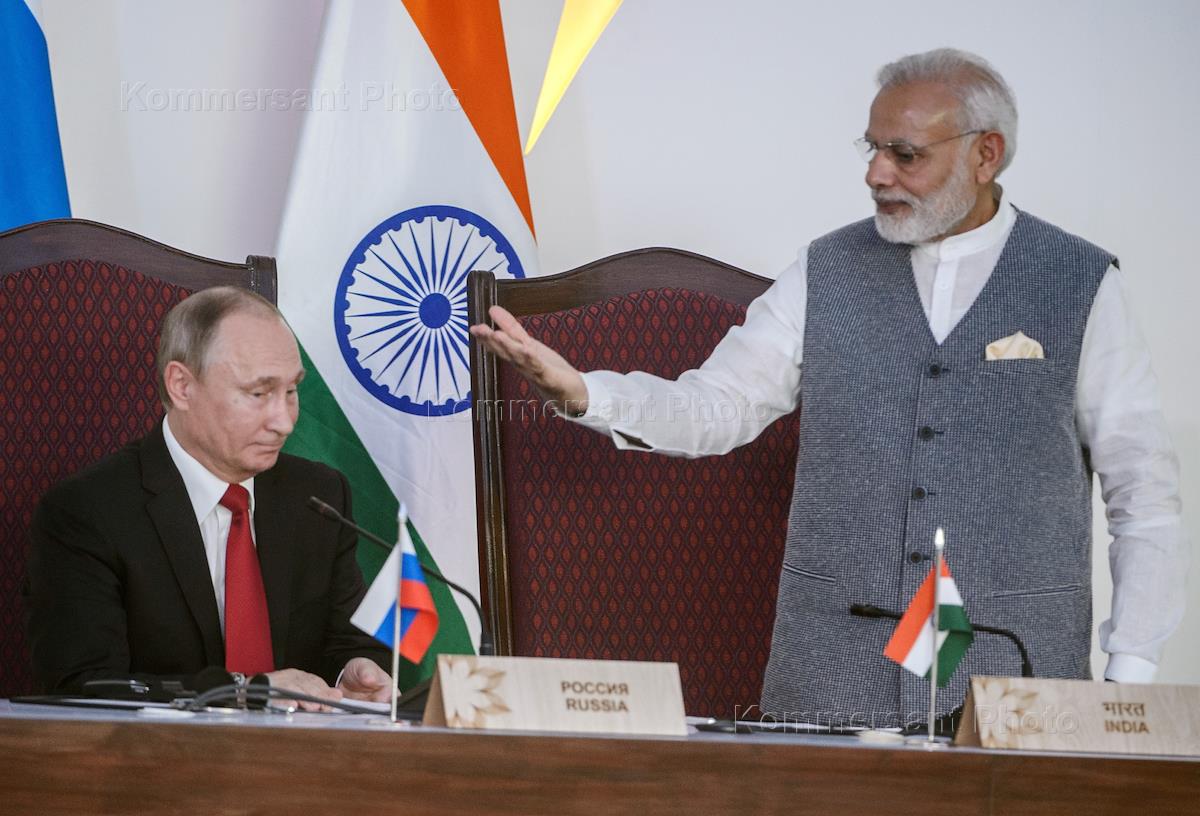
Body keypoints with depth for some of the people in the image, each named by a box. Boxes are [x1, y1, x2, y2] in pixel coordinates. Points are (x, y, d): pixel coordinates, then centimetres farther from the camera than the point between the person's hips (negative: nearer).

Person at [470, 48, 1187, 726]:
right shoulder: (828, 273, 9)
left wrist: (1130, 675, -4)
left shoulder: (1081, 284, 1)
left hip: (1015, 672, -2)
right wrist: (581, 392, -14)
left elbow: (1146, 492, 2)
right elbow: (716, 406, 5)